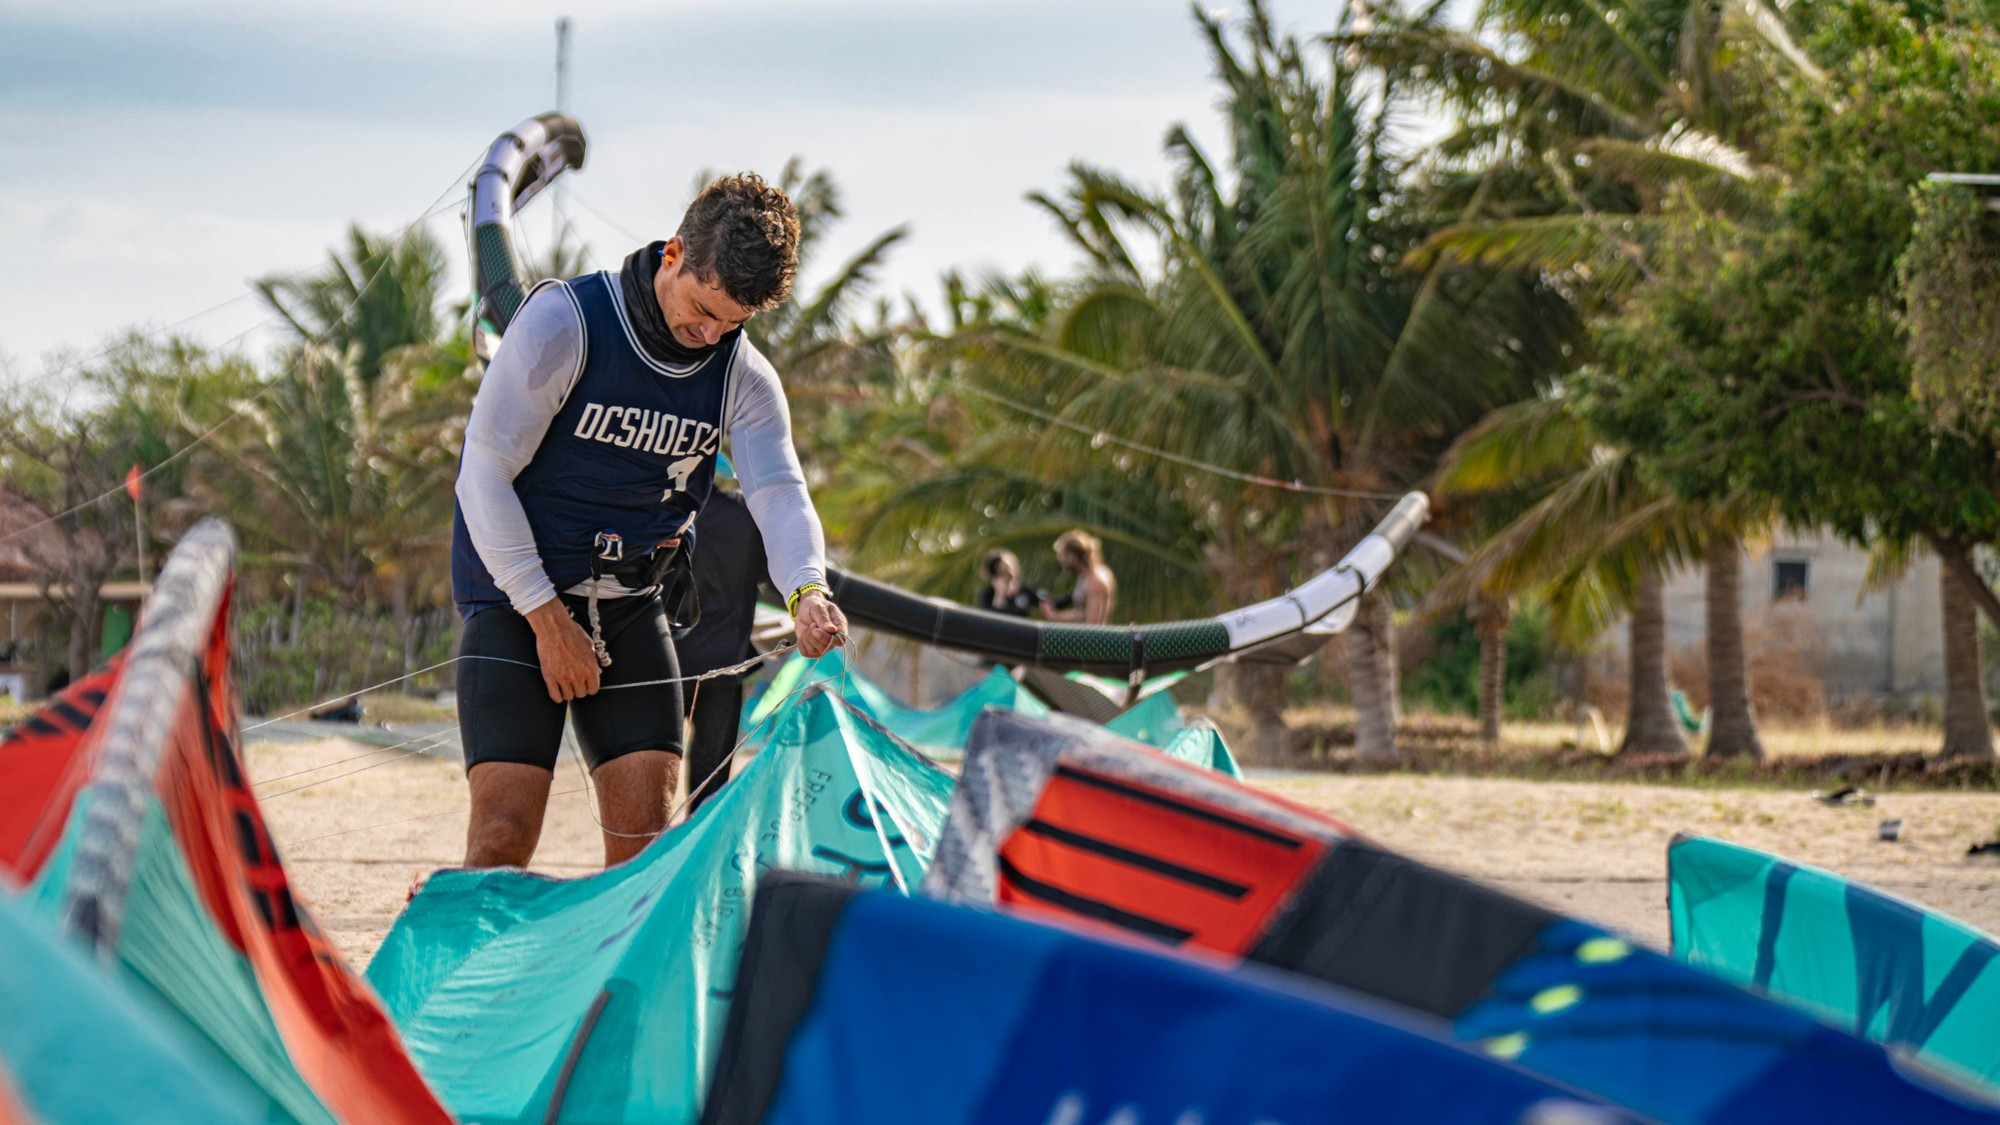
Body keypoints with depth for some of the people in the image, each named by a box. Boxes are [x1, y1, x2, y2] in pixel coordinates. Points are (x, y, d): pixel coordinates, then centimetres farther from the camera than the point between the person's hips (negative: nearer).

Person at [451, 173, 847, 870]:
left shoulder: (744, 377, 0)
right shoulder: (562, 323, -15)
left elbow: (779, 491, -12)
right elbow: (484, 473, -14)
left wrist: (807, 590, -35)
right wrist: (549, 621, -16)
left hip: (633, 614, 5)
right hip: (518, 602, -5)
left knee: (644, 836, -5)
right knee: (503, 837, -16)